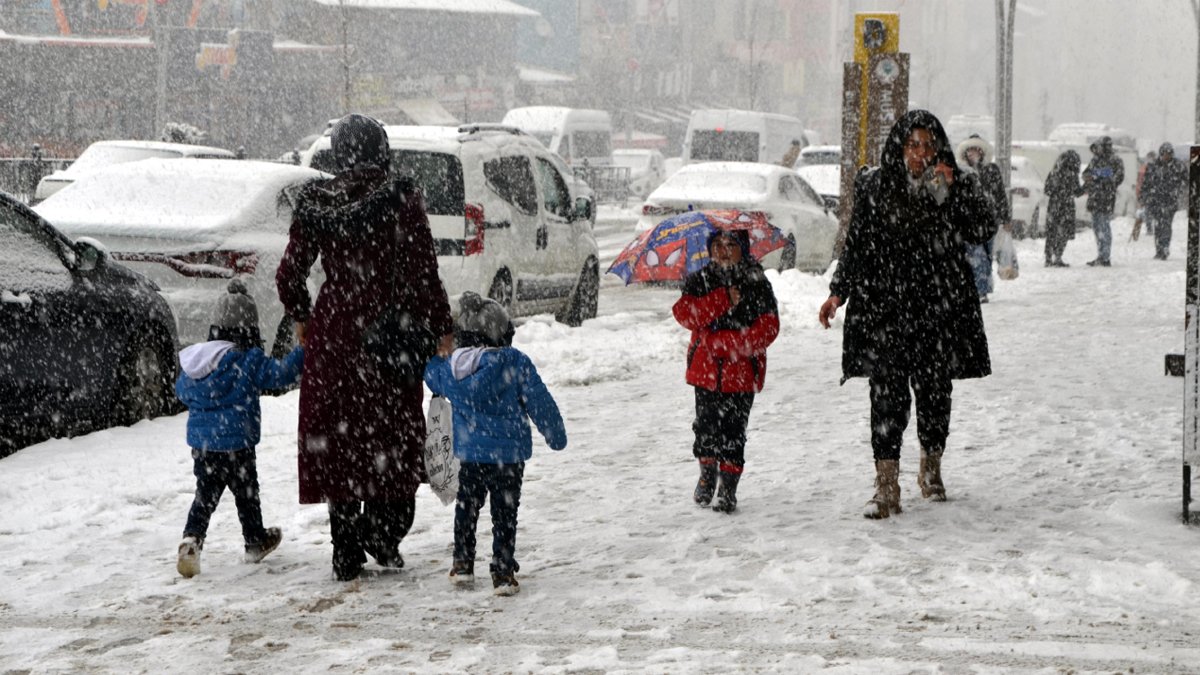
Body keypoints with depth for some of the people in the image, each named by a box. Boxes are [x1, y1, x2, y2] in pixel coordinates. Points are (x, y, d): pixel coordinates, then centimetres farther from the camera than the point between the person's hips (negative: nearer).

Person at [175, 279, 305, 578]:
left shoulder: (193, 361, 5)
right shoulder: (249, 360, -15)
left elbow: (181, 390, 17)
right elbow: (281, 374, -17)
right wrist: (303, 350, -9)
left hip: (201, 444, 5)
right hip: (235, 442, -5)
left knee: (205, 495, 11)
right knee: (246, 494, 13)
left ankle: (191, 539, -8)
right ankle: (256, 541, 28)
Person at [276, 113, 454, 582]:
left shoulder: (314, 203, -1)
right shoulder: (401, 198, -9)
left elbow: (290, 275, 3)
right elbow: (423, 272, -9)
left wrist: (301, 319, 20)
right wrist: (442, 328, -1)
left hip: (334, 332, 2)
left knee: (338, 436, 9)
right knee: (394, 432, 11)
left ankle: (346, 552, 10)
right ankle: (383, 530, -1)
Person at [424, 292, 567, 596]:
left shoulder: (449, 367, -2)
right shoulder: (514, 363, -14)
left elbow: (431, 374, 22)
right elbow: (539, 402, -7)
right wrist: (555, 434, 6)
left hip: (468, 453, 4)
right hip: (508, 451, -4)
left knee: (466, 506, 21)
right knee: (504, 513, 2)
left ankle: (462, 564, 27)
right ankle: (503, 573, 1)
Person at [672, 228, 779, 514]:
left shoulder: (757, 284, -2)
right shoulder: (699, 281, 4)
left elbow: (768, 327, -10)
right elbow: (684, 313, -11)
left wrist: (725, 342, -19)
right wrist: (724, 300, -20)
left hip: (741, 372, -2)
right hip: (706, 369, 2)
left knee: (733, 431, -4)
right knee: (706, 426, 9)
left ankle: (728, 489, 4)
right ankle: (708, 473, 34)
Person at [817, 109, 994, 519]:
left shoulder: (960, 184, 4)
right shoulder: (873, 186, 5)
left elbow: (983, 232, -8)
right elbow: (856, 244, 11)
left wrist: (951, 191, -16)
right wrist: (839, 292, 4)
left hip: (939, 307, 1)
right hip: (885, 305, -1)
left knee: (934, 389, 9)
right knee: (887, 393, -11)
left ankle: (931, 470, 30)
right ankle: (886, 487, -13)